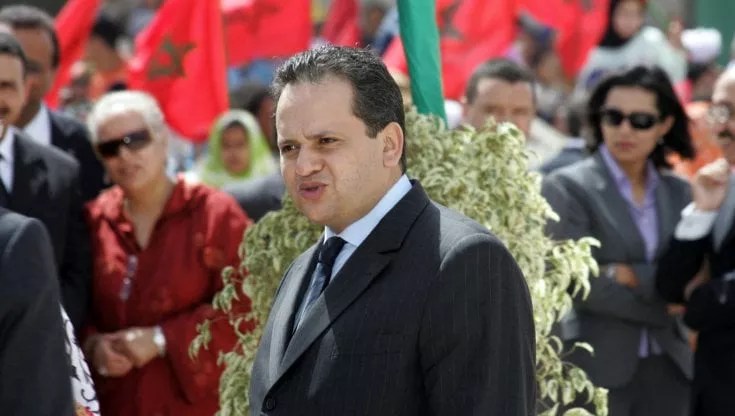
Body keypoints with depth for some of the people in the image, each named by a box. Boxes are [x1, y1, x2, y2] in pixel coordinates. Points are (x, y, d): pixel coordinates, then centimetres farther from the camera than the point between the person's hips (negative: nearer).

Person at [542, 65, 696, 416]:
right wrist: (662, 306, -7)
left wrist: (632, 276, -13)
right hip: (598, 368, -5)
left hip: (667, 367, 5)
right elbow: (583, 283, -12)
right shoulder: (567, 187, -4)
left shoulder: (679, 193, 11)